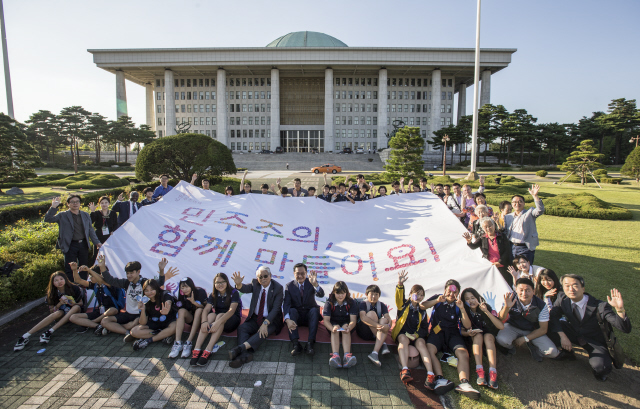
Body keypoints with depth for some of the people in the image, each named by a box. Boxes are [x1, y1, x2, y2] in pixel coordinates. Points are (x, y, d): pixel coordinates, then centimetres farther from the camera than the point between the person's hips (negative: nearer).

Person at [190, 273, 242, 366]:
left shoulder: (234, 293, -12)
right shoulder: (213, 294, 2)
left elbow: (232, 310, -26)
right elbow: (206, 309, -12)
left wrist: (218, 322, -40)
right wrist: (204, 321, -33)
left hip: (232, 319, -3)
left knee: (220, 316, -34)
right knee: (211, 315, -29)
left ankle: (208, 351, -43)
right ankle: (197, 349, -40)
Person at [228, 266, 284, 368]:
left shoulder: (278, 287, -11)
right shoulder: (255, 283, 1)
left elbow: (276, 308, -16)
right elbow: (245, 289, -21)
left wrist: (265, 323, -27)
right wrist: (238, 284, -45)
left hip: (271, 319, -4)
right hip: (255, 318, 4)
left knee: (263, 333, -33)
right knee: (241, 328, -21)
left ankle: (241, 347, -49)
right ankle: (245, 354, -41)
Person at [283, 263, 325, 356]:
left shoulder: (311, 283, -1)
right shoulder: (289, 285, -1)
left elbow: (321, 295, -19)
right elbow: (286, 304, -14)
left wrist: (315, 284, -41)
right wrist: (287, 320, -33)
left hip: (309, 314, 0)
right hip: (296, 315, 0)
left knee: (315, 310, -31)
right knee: (291, 310, -31)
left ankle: (310, 343, -36)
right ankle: (296, 344, -38)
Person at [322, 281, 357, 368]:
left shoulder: (351, 302, -8)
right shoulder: (329, 303, -9)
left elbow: (353, 320, -16)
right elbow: (326, 320, -18)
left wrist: (349, 328, -40)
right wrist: (332, 328, -41)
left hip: (346, 324, 0)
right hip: (333, 324, 0)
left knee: (345, 326, -32)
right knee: (336, 327, -33)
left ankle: (347, 355, -52)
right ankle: (335, 355, -53)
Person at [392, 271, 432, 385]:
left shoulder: (422, 310, 16)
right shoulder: (403, 304, 6)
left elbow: (425, 328, 13)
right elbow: (399, 297, -17)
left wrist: (417, 335, -9)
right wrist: (400, 285, -39)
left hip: (416, 335, 2)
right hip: (401, 333, -2)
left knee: (421, 343, -31)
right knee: (404, 339, -35)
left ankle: (430, 375, -46)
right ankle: (405, 370, -51)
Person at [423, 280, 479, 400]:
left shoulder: (459, 304, 8)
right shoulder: (438, 298, 8)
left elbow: (468, 326, -2)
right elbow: (422, 306, -6)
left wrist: (462, 309, -15)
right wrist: (437, 301, -19)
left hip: (453, 333, 1)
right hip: (437, 332, -1)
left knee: (463, 354, -30)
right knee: (429, 349, -33)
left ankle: (464, 383, -46)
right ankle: (440, 379, -44)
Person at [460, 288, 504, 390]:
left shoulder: (488, 308, -16)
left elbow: (501, 326, -27)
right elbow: (462, 331, -5)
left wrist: (486, 312, -36)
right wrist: (468, 333, -29)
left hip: (490, 336, 0)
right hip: (474, 339, 1)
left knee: (487, 336, -32)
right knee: (478, 335, -31)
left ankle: (493, 374, -44)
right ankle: (480, 372, -43)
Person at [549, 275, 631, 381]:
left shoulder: (600, 306, -26)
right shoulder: (562, 298, -15)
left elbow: (626, 329, -30)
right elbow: (554, 316, -10)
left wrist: (620, 309, -49)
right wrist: (562, 335, -26)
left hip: (594, 341, -4)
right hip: (573, 334, 4)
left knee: (601, 367, -34)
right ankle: (567, 351, 7)